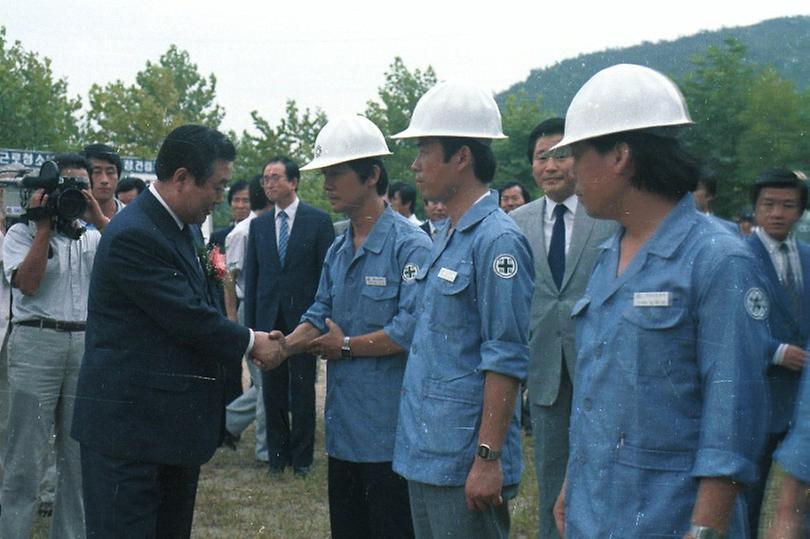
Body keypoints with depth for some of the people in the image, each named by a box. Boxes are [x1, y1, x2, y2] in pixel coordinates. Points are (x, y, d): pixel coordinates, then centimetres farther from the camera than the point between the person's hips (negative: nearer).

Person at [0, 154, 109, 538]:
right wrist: (44, 225, -7)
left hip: (86, 344, 4)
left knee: (78, 455, 8)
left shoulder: (93, 237, 16)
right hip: (37, 342, -4)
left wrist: (98, 217, -4)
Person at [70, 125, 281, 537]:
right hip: (130, 424, -10)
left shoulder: (184, 229, 13)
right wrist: (250, 342, -7)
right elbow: (188, 318, -21)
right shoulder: (133, 235, -20)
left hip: (176, 421, 10)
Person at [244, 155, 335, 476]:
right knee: (272, 393, 8)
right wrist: (251, 324, 3)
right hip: (269, 320, 3)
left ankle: (301, 457, 13)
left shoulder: (318, 221, -2)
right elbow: (251, 276, 9)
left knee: (302, 392, 3)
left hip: (304, 318, -3)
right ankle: (277, 455, 18)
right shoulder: (258, 225, 9)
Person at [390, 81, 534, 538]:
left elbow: (507, 360, -19)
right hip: (426, 451, 9)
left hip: (464, 461, -9)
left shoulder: (497, 240, -15)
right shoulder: (447, 236, 13)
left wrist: (488, 458, -20)